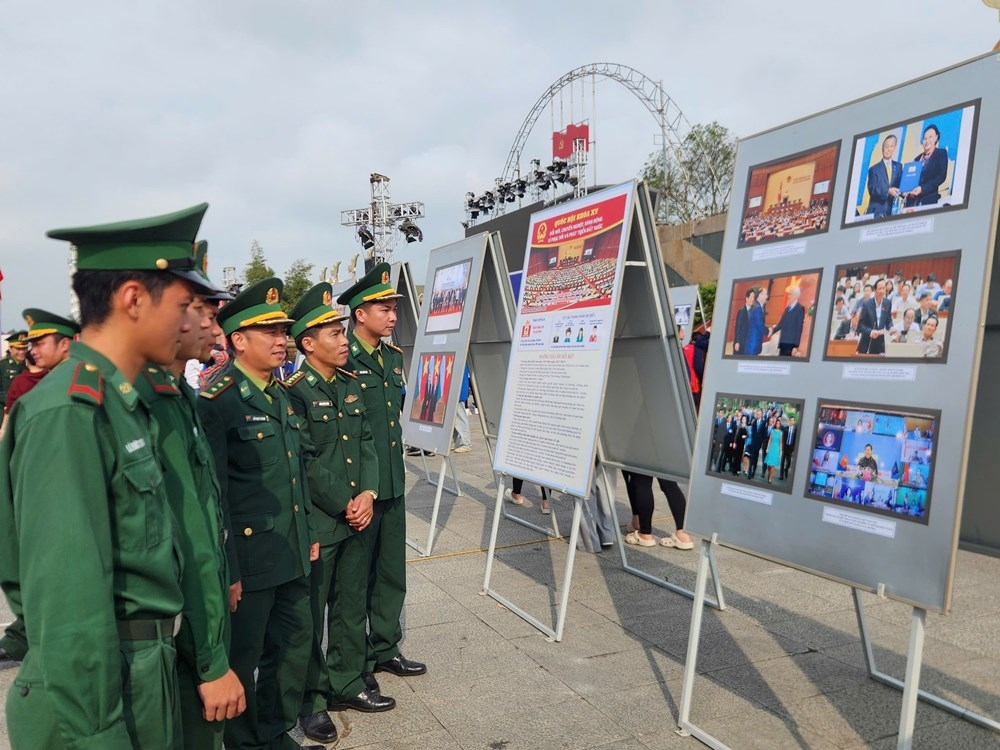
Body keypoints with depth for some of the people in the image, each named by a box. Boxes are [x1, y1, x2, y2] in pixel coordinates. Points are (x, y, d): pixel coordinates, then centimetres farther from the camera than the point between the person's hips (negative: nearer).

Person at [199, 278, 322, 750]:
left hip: (292, 555, 8)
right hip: (248, 558, -8)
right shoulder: (218, 400, -15)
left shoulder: (281, 395, 10)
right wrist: (227, 571, -17)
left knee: (295, 643, 18)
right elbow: (214, 493, -17)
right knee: (242, 659, 10)